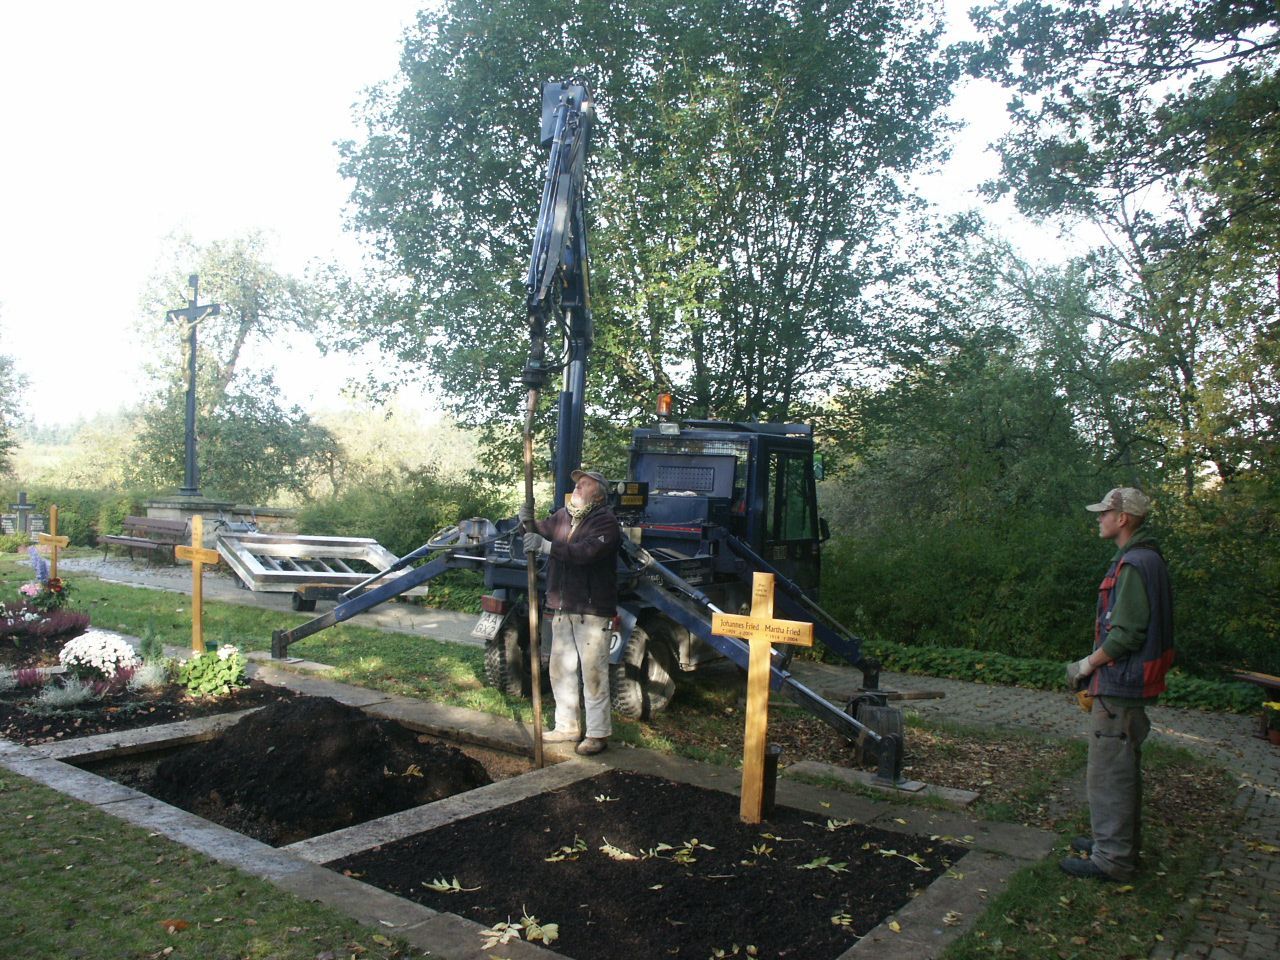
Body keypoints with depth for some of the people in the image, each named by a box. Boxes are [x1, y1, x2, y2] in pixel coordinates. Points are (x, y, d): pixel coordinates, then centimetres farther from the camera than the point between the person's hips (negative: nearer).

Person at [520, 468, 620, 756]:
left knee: (593, 674, -1)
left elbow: (587, 551, -27)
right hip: (562, 608, 8)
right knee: (560, 670, 15)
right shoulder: (563, 515, 12)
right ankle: (567, 726, 29)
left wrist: (546, 545, -33)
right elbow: (544, 531, 2)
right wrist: (530, 522, -20)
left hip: (592, 610, -7)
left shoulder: (606, 521, -12)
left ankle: (598, 733, 10)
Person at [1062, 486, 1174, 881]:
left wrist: (1086, 666, -13)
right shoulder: (1147, 559, 14)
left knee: (1109, 771, -3)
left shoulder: (1134, 564, -20)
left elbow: (1127, 634, -24)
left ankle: (1112, 859, 5)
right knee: (1121, 769, 20)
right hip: (1126, 684, 11)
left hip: (1120, 686, -11)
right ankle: (1119, 841, 33)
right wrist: (1094, 667, 17)